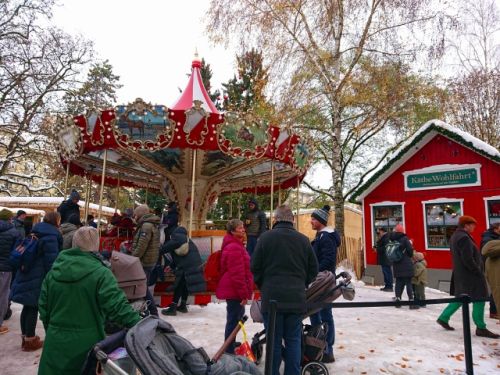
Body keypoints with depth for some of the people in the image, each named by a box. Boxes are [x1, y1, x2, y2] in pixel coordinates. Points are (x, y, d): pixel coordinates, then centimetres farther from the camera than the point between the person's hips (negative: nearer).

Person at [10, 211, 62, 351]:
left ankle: (26, 337, 28)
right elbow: (51, 260, -18)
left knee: (27, 307, 16)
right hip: (37, 278, -9)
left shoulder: (36, 233, 13)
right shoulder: (51, 237, -16)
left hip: (26, 275, 9)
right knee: (33, 308, 1)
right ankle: (30, 341, 11)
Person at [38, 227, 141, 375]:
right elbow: (118, 307, -24)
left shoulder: (53, 271, 2)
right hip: (87, 344, -4)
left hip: (56, 341, 5)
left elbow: (43, 306, 11)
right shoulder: (101, 274, -17)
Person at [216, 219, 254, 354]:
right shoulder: (234, 248, -21)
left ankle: (230, 344, 40)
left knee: (238, 314, 24)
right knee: (233, 319, -2)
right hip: (234, 291, -11)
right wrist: (244, 293, -19)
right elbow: (237, 274, -24)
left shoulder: (236, 245, 15)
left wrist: (245, 292, 26)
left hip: (233, 290, 11)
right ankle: (229, 351, 10)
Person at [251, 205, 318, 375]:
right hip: (296, 298, 2)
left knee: (273, 341, 8)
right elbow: (313, 269, 8)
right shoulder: (303, 240, 2)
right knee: (293, 340, 11)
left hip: (272, 297, -2)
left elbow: (255, 267, -2)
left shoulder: (265, 237, -6)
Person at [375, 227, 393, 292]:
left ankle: (390, 287, -3)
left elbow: (385, 248, -23)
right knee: (385, 272, 14)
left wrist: (377, 249, -14)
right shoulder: (382, 238, 17)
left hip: (386, 259, -11)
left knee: (387, 272, -7)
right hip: (383, 259, 11)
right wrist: (376, 247, 6)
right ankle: (387, 286, 20)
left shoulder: (386, 237, -15)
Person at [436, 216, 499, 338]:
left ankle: (443, 318, 20)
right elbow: (468, 260, -23)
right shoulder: (464, 238, -20)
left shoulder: (455, 236, 13)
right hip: (469, 275, -10)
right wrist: (479, 272, -14)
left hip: (460, 273, 10)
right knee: (479, 299, 0)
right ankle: (481, 328, 8)